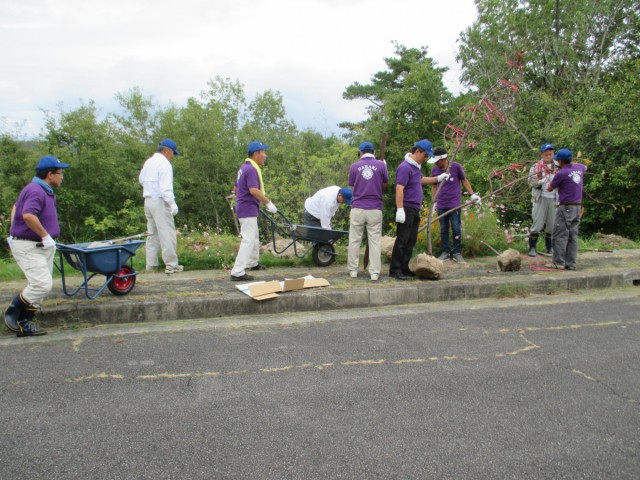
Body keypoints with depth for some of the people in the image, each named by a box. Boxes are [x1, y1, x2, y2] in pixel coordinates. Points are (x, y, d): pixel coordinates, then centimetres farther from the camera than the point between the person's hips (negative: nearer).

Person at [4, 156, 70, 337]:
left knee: (42, 285, 9)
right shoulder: (36, 191, -18)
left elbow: (16, 207, 29)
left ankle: (25, 324, 16)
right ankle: (12, 313, 5)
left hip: (42, 246, 10)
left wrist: (14, 232, 22)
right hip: (28, 246, -10)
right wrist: (45, 235, -25)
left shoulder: (45, 191, 15)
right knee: (42, 284, -15)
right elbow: (28, 215, -35)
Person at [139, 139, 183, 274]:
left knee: (152, 233, 15)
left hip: (148, 200, 9)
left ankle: (151, 264, 19)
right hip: (160, 202, -9)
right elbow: (166, 187, -21)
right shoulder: (164, 163, -13)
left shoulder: (148, 162, 13)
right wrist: (172, 204, -23)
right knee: (167, 233, -5)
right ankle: (171, 265, -4)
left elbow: (141, 179, 22)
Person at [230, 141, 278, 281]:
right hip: (249, 209, -11)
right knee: (248, 240, -11)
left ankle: (253, 263, 40)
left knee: (254, 237, 24)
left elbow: (236, 188, 20)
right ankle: (237, 272, -12)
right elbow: (254, 190, -29)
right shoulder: (251, 169, -18)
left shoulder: (245, 167, 13)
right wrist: (269, 203, -21)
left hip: (244, 207, 11)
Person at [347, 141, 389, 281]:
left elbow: (352, 187, 10)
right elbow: (385, 185, 12)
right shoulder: (381, 165, 0)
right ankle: (374, 272, 4)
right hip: (375, 209, 0)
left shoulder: (354, 166, 1)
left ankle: (353, 270, 15)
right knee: (375, 241, 4)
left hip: (357, 208, 0)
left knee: (354, 240, 9)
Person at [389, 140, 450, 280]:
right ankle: (394, 270, -2)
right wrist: (400, 210, -28)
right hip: (406, 209, -10)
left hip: (414, 210, 10)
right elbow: (399, 189, -23)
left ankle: (405, 268, 18)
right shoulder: (405, 167, -15)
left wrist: (438, 178, 40)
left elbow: (421, 179, 37)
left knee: (411, 241, 11)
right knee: (402, 240, -7)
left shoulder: (415, 166, 16)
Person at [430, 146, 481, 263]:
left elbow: (464, 180, 5)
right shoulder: (434, 170, 3)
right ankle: (445, 252, 17)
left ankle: (457, 253, 8)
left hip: (455, 204, -3)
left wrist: (472, 194, -2)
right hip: (441, 205, 3)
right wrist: (433, 201, 11)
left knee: (456, 229, 0)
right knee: (443, 229, 8)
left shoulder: (456, 166, -6)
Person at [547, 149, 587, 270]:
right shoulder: (579, 168, 7)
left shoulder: (561, 173, -14)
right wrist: (571, 164, 30)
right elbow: (585, 167, 35)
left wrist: (555, 176, 14)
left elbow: (549, 188, 0)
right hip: (578, 207, 7)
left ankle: (558, 262, -3)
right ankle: (571, 263, 9)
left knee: (560, 236, -3)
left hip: (566, 207, -7)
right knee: (573, 236, 8)